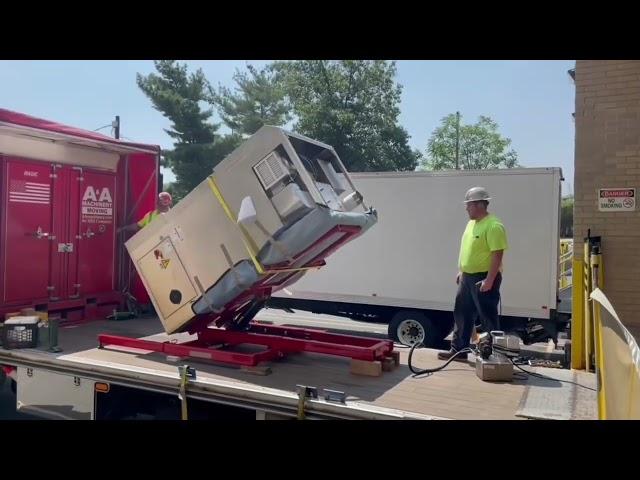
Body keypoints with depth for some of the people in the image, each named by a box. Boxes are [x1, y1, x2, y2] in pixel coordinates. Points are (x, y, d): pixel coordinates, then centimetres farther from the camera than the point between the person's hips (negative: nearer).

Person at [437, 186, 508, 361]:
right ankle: (458, 351, 26)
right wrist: (460, 271, 19)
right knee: (462, 315, 15)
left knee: (488, 318, 0)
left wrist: (489, 280, -24)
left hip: (483, 278, -10)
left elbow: (497, 254, -22)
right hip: (467, 277, 10)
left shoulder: (493, 225, -17)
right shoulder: (472, 223, 13)